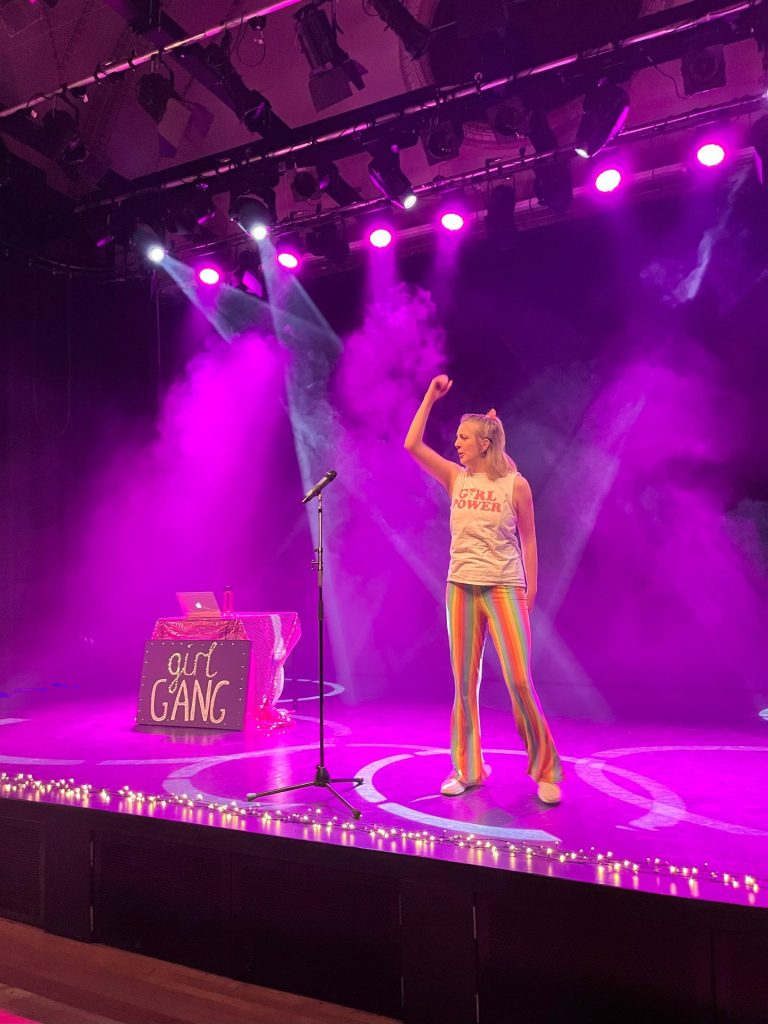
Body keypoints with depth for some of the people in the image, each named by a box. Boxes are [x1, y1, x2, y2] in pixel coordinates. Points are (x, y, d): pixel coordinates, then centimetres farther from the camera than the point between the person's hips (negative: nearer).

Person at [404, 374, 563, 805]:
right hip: (461, 587, 4)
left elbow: (528, 541, 2)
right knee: (465, 682, 8)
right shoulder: (456, 478, 6)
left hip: (504, 588, -3)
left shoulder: (516, 484, -2)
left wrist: (530, 595, 0)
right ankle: (467, 769, 21)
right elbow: (412, 445, 0)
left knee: (519, 680, -7)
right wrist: (432, 397, -1)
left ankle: (547, 770, 9)